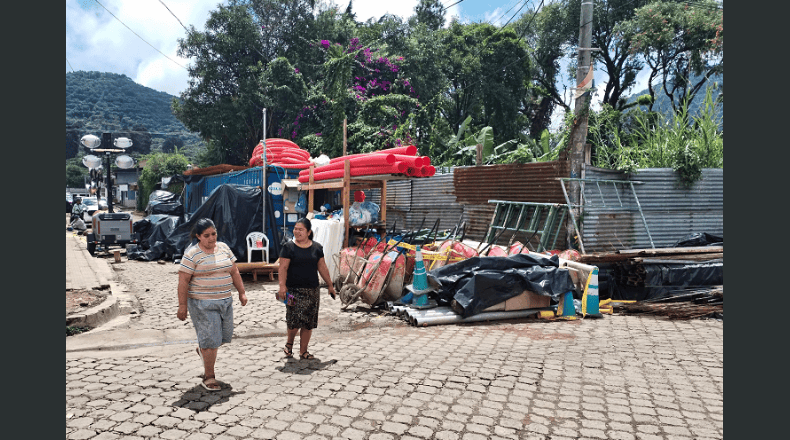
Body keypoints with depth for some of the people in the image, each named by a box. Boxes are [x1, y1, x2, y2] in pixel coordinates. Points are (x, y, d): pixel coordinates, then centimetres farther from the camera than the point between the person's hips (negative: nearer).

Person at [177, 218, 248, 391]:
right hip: (202, 303, -6)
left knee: (224, 336, 15)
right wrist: (182, 306, -13)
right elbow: (183, 282, -10)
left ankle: (202, 350, 45)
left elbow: (234, 272, 13)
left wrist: (242, 292, 11)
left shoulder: (223, 248, 8)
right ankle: (208, 377, 11)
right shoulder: (192, 254, -10)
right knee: (210, 339, -4)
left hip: (225, 300, 6)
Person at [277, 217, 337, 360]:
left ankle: (303, 351, 19)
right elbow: (283, 268, -7)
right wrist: (282, 286, -19)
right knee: (295, 321, -9)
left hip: (312, 290, 4)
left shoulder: (317, 248, 8)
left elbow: (322, 268, 14)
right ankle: (289, 344, 20)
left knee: (308, 323, 5)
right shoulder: (288, 247, -2)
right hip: (294, 289, -3)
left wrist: (330, 285, 15)